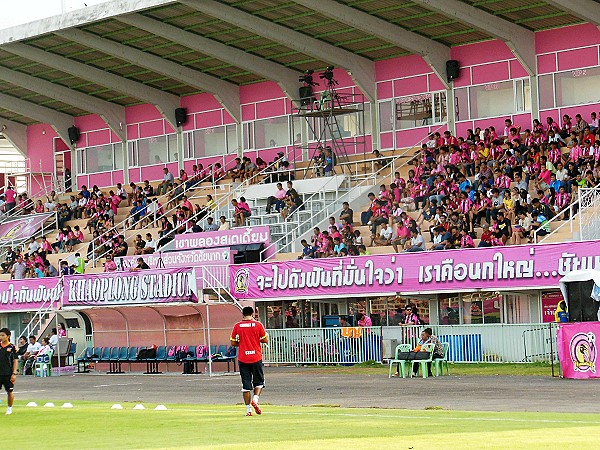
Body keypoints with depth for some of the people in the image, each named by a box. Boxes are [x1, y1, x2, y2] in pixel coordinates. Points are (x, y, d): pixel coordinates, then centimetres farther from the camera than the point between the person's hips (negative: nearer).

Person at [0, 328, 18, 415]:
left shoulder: (12, 347, -4)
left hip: (8, 374, -3)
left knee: (10, 392, 6)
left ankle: (10, 408, 20)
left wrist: (14, 373, -10)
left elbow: (15, 361, -4)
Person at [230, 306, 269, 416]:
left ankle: (248, 409, 3)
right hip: (256, 358, -1)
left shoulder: (237, 326, 0)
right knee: (259, 382, 14)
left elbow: (233, 343, 3)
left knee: (246, 385, 5)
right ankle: (255, 399, -11)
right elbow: (265, 340, 0)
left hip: (243, 359, 1)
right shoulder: (258, 325, -3)